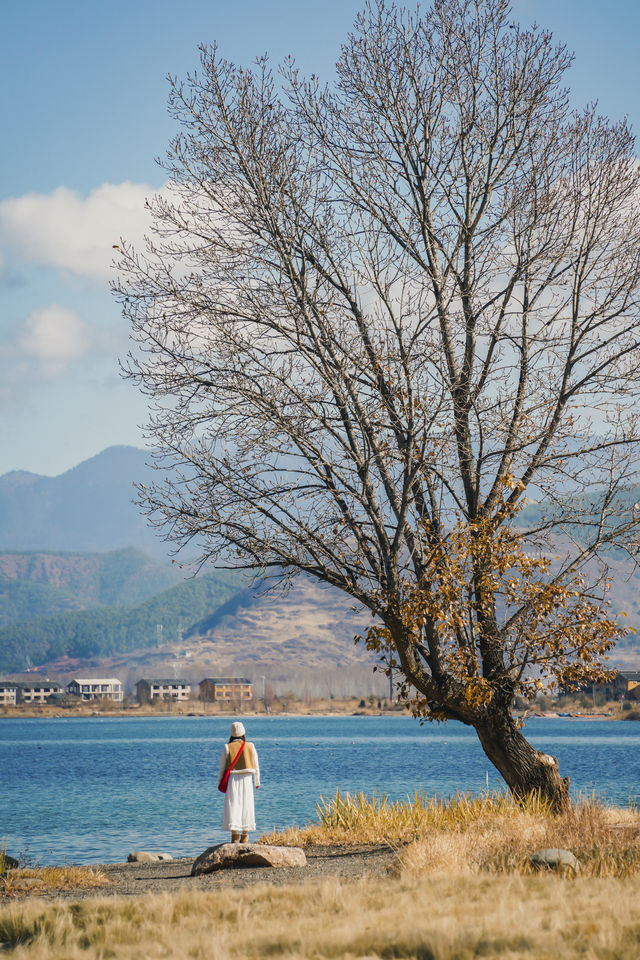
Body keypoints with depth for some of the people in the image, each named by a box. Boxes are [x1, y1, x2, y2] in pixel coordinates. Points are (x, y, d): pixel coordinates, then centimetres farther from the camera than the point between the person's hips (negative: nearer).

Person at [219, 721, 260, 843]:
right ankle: (244, 835, 15)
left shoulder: (227, 748, -3)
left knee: (233, 806, 0)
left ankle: (235, 834, -7)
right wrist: (257, 782, 17)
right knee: (246, 805, 10)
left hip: (232, 779, -2)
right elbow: (256, 766, 7)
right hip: (246, 779, 2)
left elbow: (222, 767, 0)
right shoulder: (250, 747, 2)